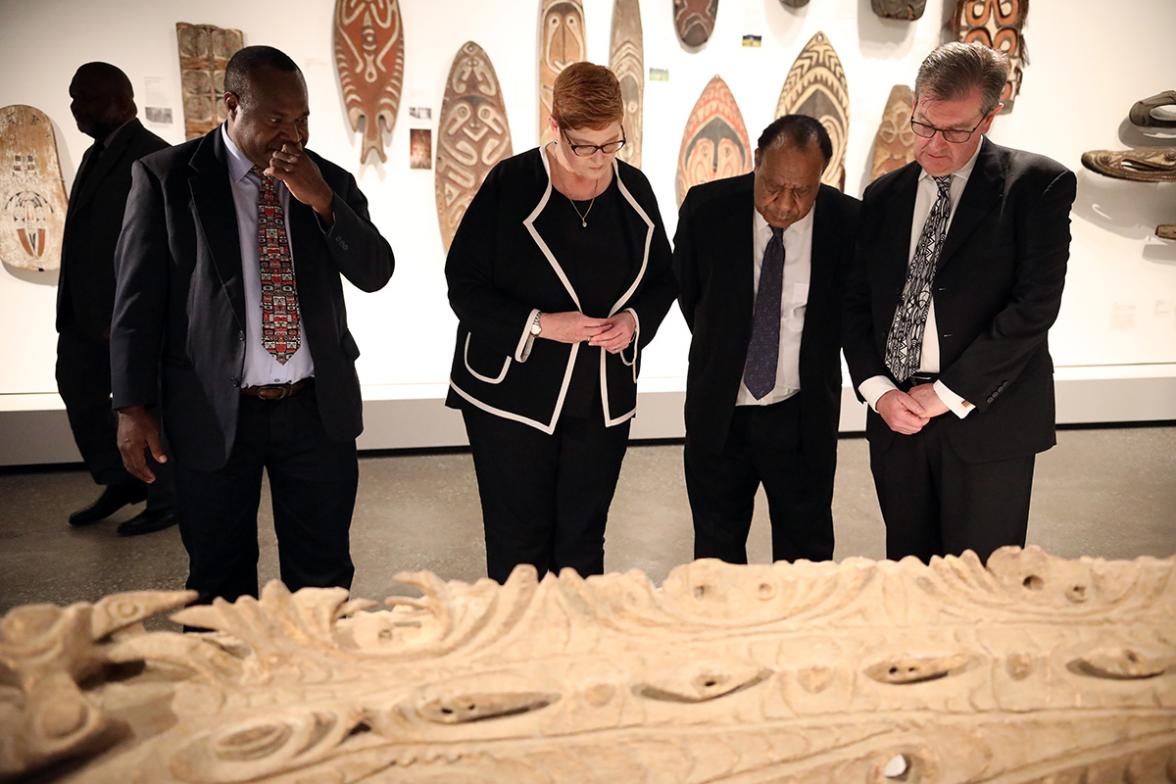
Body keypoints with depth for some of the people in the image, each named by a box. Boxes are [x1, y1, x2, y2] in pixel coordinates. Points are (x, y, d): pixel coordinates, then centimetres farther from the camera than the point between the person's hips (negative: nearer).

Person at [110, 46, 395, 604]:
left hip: (318, 410, 2)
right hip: (213, 412, -2)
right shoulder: (166, 176, -2)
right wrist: (134, 407, -5)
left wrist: (321, 200, -17)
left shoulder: (330, 182, 5)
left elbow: (375, 274, -4)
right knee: (219, 580, 13)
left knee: (324, 571, 12)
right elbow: (138, 299, -2)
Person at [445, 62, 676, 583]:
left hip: (603, 402, 4)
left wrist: (635, 320, -8)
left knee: (583, 545, 13)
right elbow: (464, 285, -8)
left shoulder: (634, 189, 4)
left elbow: (661, 279, 14)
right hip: (513, 397, -3)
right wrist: (539, 325, -21)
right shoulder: (511, 184, -9)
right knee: (519, 546, 5)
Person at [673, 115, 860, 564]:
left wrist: (814, 364, 8)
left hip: (804, 418, -1)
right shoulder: (706, 208, -11)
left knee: (806, 556, 14)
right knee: (716, 553, 16)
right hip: (718, 413, 1)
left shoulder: (849, 223, -13)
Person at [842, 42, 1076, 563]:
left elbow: (1035, 305, -12)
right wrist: (878, 389, -6)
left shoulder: (1037, 185, -4)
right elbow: (856, 302, 8)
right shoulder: (883, 196, 10)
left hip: (985, 420, -3)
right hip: (895, 417, 4)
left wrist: (948, 393, -13)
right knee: (907, 560, 16)